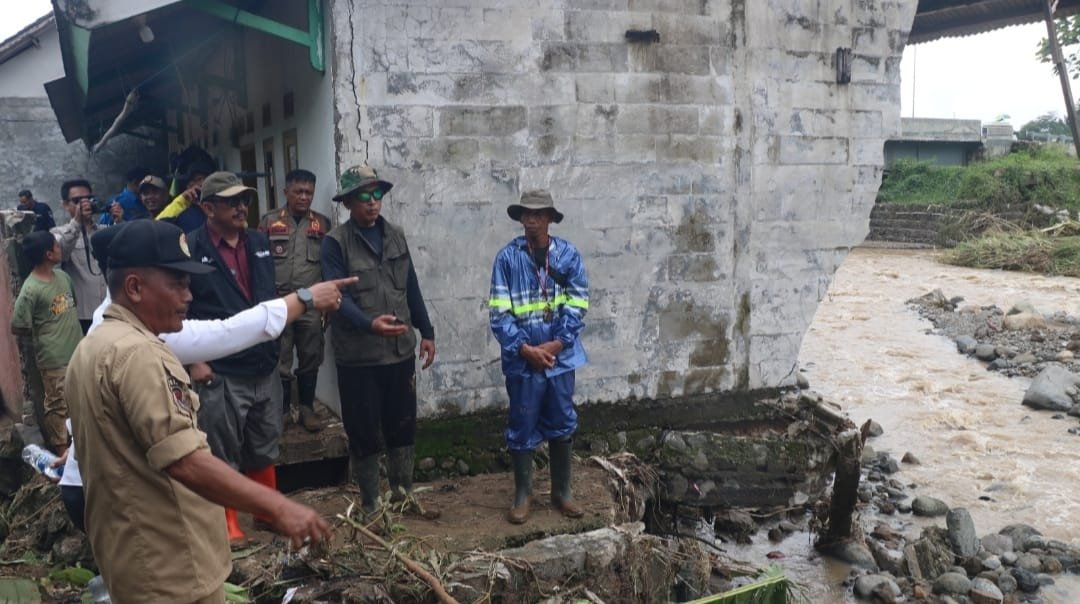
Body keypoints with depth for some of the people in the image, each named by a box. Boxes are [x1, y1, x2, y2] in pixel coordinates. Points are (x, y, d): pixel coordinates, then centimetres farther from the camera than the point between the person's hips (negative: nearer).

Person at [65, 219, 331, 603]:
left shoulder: (92, 348, 11)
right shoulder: (136, 352, -23)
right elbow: (185, 462, -32)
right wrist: (279, 508, -34)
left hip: (128, 553, 10)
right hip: (169, 567, -10)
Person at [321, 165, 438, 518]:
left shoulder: (395, 235, 9)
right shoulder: (336, 243, -8)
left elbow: (412, 288, 14)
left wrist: (426, 332, 12)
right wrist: (370, 324, -34)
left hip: (401, 351, 5)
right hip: (358, 357, -4)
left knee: (403, 427, 14)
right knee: (364, 434, 6)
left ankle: (403, 494, 30)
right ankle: (371, 504, 21)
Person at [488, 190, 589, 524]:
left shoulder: (568, 254, -2)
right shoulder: (507, 257, -6)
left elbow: (577, 304, -3)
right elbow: (499, 312, -8)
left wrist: (556, 344, -12)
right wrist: (524, 349, -15)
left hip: (560, 355, 2)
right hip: (522, 359, -1)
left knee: (561, 425, 12)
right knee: (523, 428, 7)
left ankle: (561, 491, 27)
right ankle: (522, 494, 22)